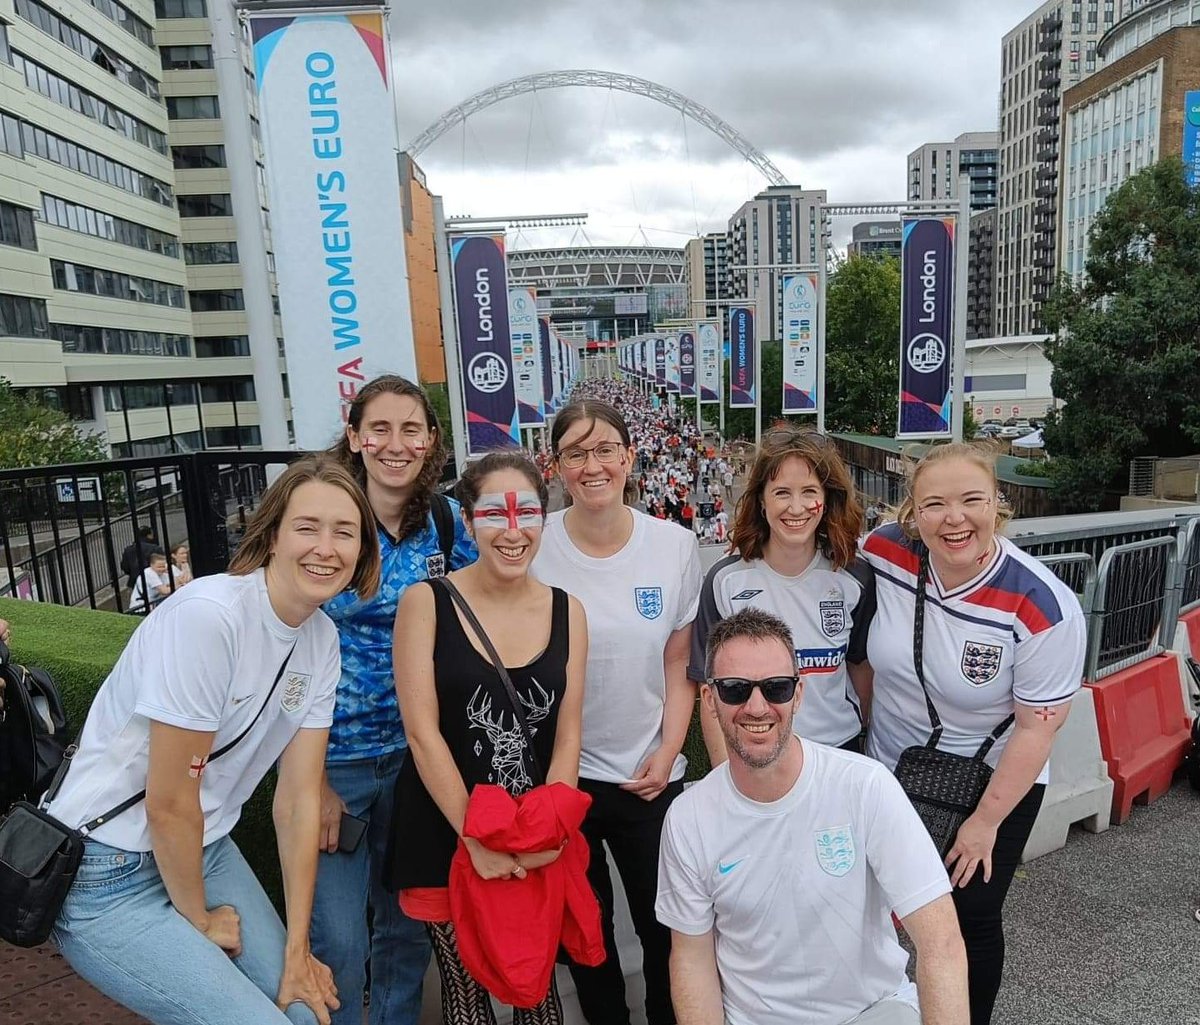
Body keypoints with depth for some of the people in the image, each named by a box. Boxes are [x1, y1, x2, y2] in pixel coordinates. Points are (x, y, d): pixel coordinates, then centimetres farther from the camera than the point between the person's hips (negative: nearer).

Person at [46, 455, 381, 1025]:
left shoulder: (322, 639, -4)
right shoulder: (207, 615, -27)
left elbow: (298, 798, -3)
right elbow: (168, 803, -21)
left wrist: (297, 949, -2)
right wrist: (199, 919, -6)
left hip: (204, 849, 7)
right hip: (108, 877, -6)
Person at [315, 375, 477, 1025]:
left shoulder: (448, 520, -3)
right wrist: (309, 778, -11)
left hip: (420, 752, 3)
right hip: (333, 757, -3)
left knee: (409, 923, 18)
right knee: (338, 942, 4)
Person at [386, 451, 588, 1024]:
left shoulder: (566, 611, 0)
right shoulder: (426, 603, -11)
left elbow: (567, 734, 0)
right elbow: (423, 733, -14)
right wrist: (476, 841, -15)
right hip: (445, 835, -2)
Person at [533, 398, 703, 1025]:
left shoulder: (675, 546, -6)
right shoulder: (534, 548, -10)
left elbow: (679, 666, 1)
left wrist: (668, 752, -7)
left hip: (650, 775, 1)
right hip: (560, 774, 0)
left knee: (665, 926, 13)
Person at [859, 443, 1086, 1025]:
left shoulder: (1044, 608, -27)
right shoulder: (883, 551, -19)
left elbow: (1037, 728, -17)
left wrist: (986, 822, -10)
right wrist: (862, 730, 7)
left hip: (997, 783, -3)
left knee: (970, 921, 11)